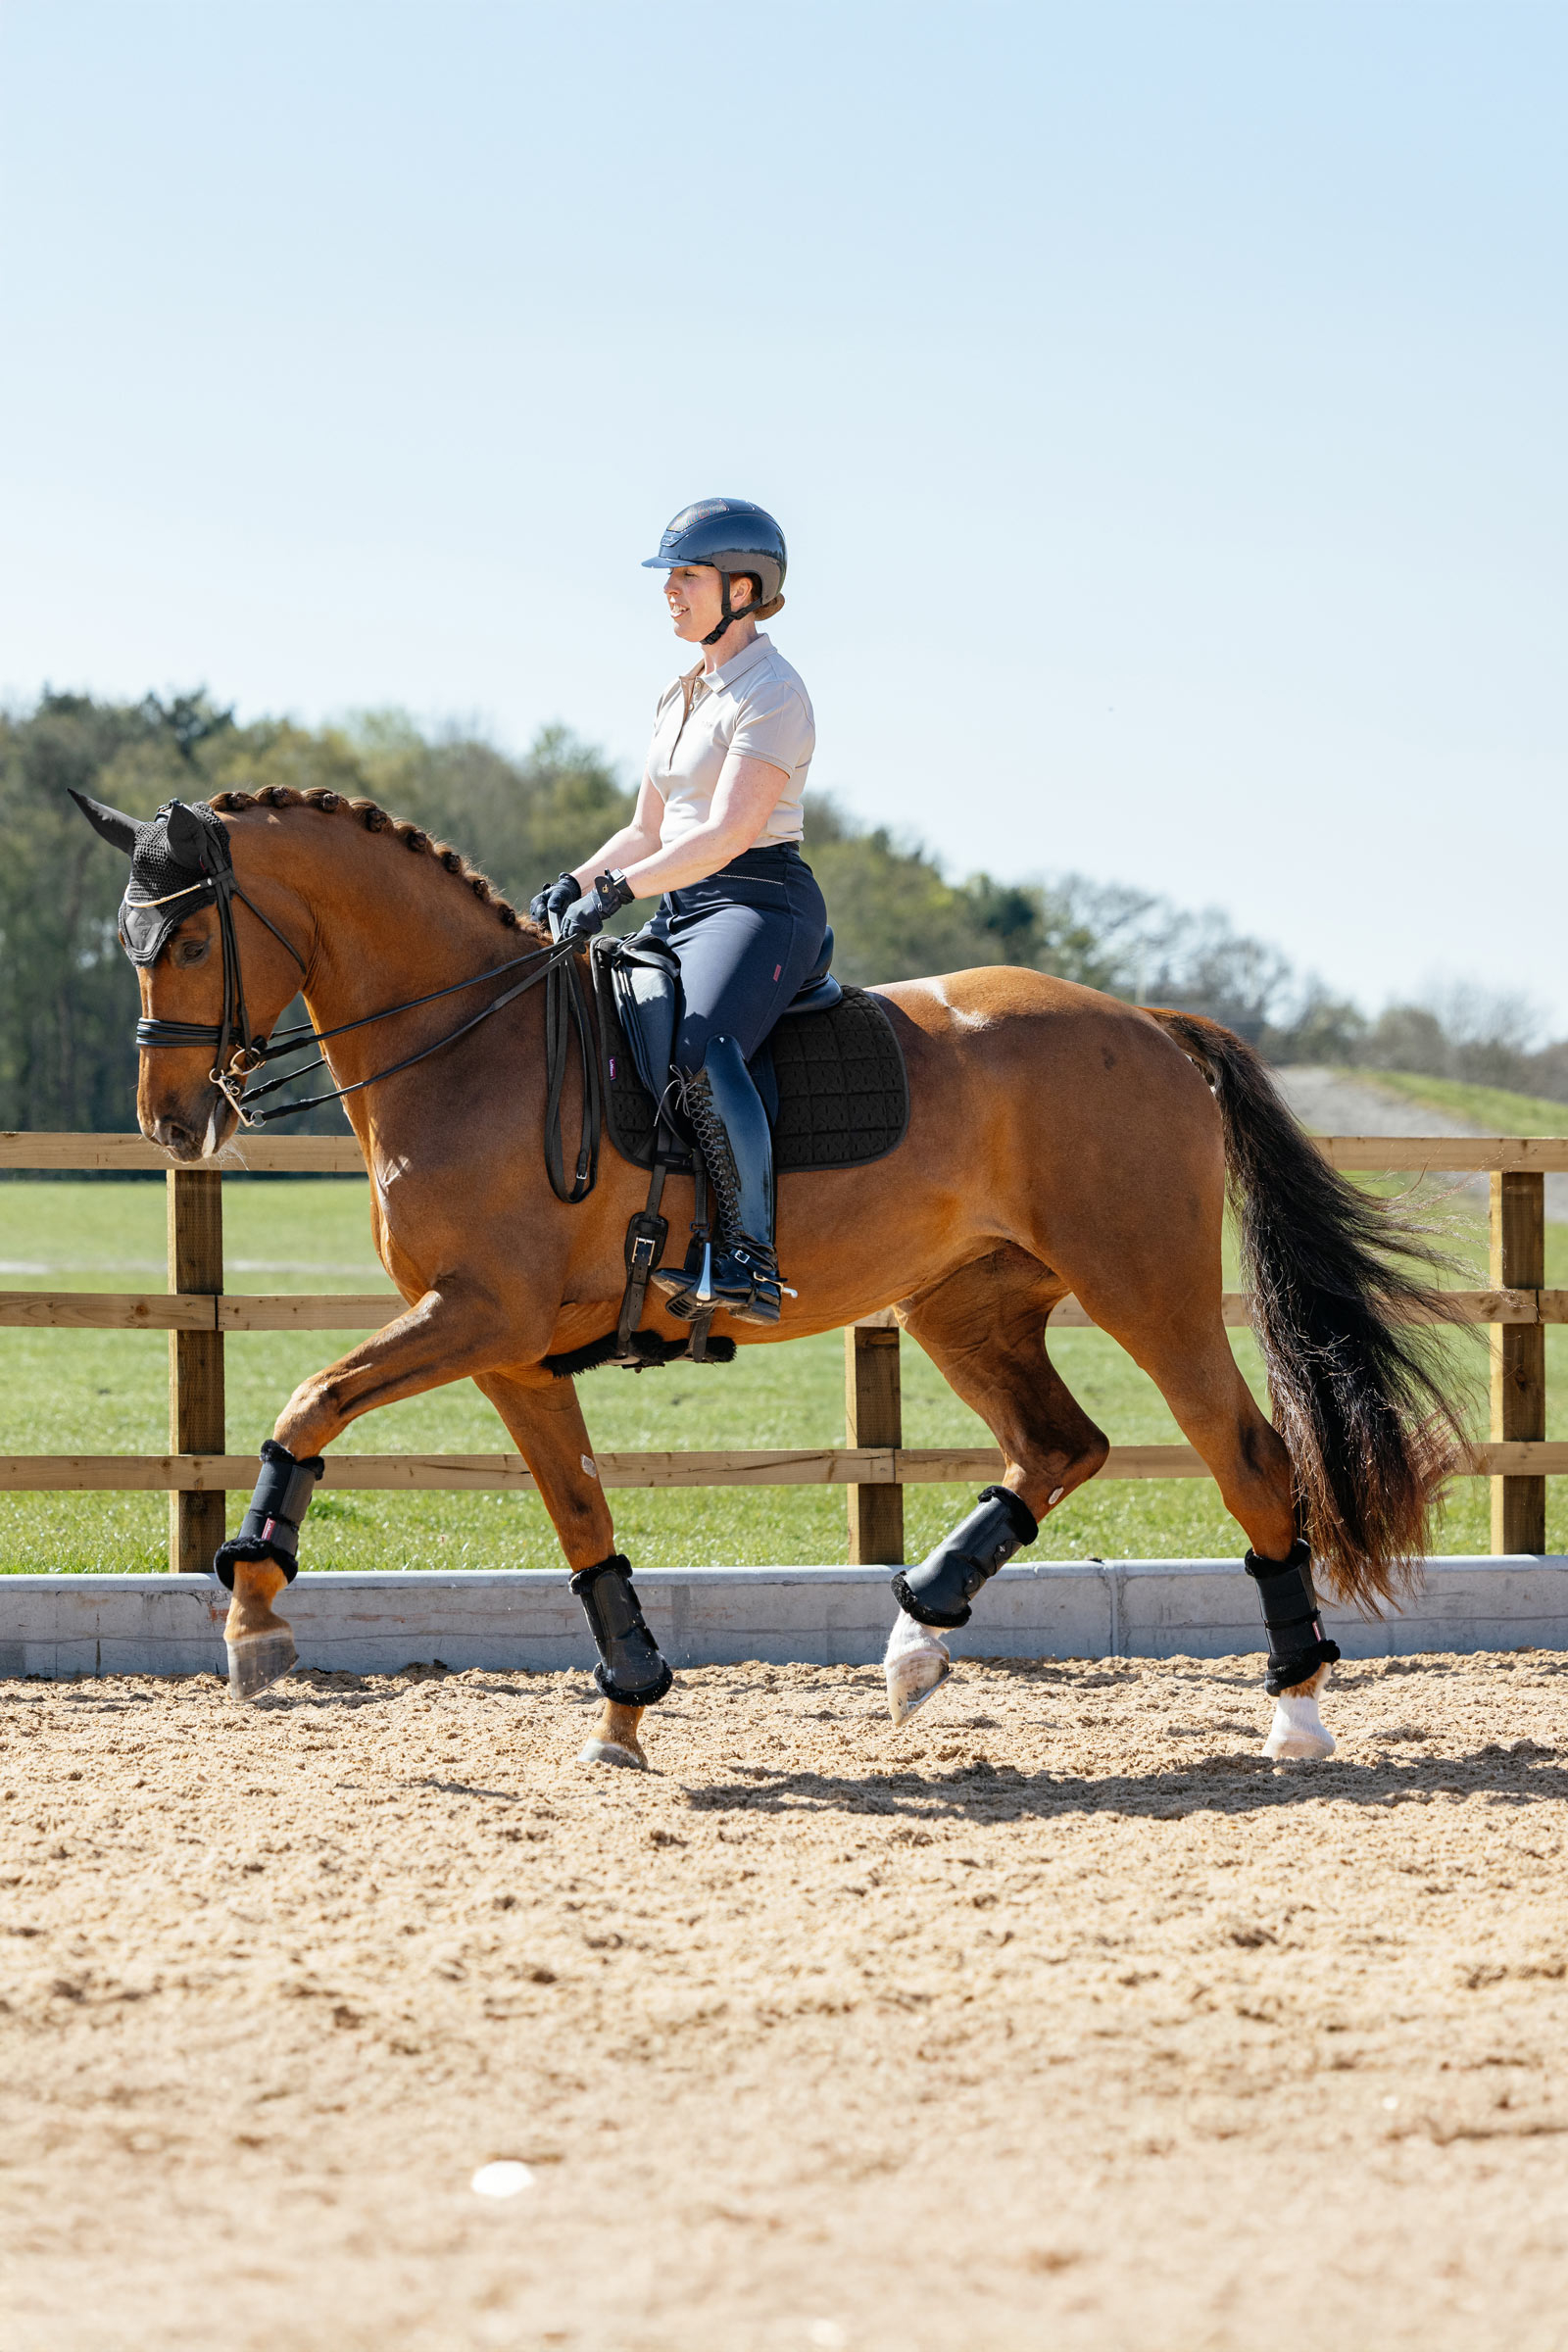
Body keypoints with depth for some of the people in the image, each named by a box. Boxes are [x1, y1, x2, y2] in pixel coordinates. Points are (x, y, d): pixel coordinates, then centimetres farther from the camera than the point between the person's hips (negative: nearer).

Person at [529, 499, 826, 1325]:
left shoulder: (771, 693, -10)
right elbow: (649, 832, 22)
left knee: (701, 1049, -35)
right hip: (683, 912, 10)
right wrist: (577, 884, 4)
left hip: (760, 905, -10)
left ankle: (749, 1259, -37)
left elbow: (727, 833, -21)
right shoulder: (681, 697, 18)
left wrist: (620, 890, -27)